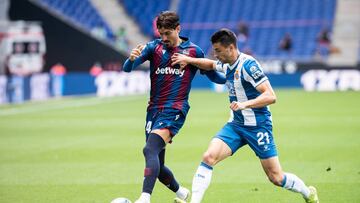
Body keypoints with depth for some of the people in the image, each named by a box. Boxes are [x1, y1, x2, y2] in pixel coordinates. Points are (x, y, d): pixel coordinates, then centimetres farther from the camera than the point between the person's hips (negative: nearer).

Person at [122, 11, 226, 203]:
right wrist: (132, 58, -32)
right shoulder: (154, 47, 4)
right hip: (153, 110, 4)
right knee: (157, 166, 9)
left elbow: (213, 75, 14)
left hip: (174, 110, -4)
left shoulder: (193, 51, 1)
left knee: (150, 150, -27)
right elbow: (127, 68, -9)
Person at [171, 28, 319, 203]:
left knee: (276, 178, -1)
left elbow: (270, 96, -24)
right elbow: (210, 65, 31)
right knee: (209, 157, -16)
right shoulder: (226, 64, 6)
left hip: (258, 126, -7)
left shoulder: (248, 64, -18)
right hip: (235, 124, 7)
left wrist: (245, 104, -36)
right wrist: (189, 60, 14)